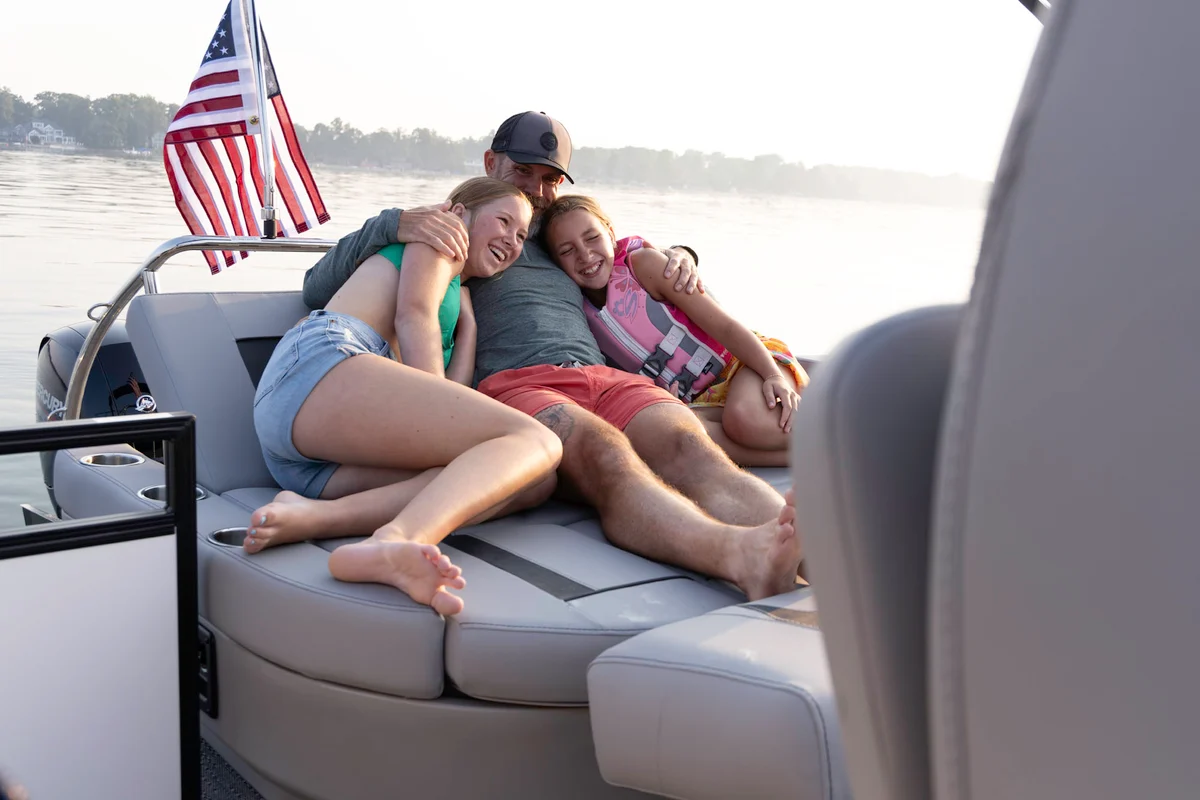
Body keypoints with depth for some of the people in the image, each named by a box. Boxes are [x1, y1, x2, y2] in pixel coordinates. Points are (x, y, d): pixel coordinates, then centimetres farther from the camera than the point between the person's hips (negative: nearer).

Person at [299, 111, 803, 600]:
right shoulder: (448, 234, 24)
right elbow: (318, 289, 14)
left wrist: (677, 256, 28)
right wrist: (395, 222, -4)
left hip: (607, 377, 5)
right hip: (511, 384, -4)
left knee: (690, 450, -31)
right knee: (605, 453, -39)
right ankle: (742, 557, -65)